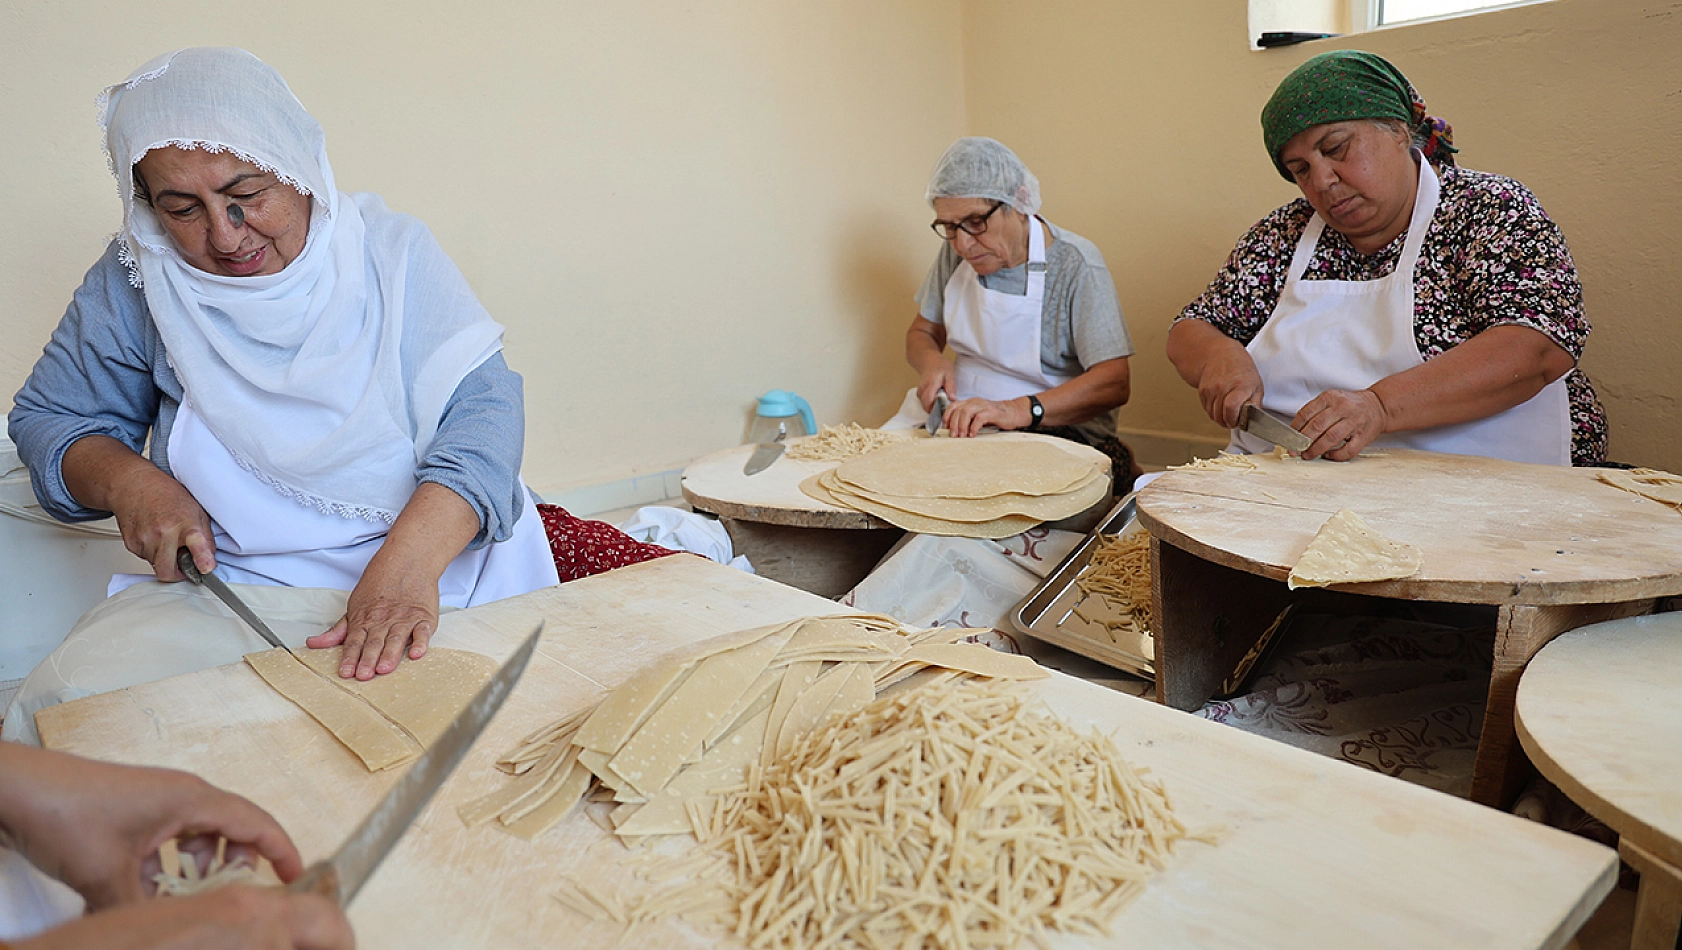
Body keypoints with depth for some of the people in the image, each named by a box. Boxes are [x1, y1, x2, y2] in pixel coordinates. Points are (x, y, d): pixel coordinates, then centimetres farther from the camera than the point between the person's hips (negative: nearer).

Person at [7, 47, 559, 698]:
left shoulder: (388, 249, -3)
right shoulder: (134, 284, 3)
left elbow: (481, 407, -14)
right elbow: (47, 418, 15)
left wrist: (408, 559, -31)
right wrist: (126, 482, -9)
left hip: (441, 554, -1)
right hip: (238, 584, 2)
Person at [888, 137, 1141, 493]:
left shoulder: (1075, 265, -13)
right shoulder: (956, 251, 5)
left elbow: (1113, 383, -19)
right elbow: (922, 332, 17)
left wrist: (1016, 410, -32)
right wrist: (931, 363, -8)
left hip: (1056, 427, -5)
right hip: (960, 416, 5)